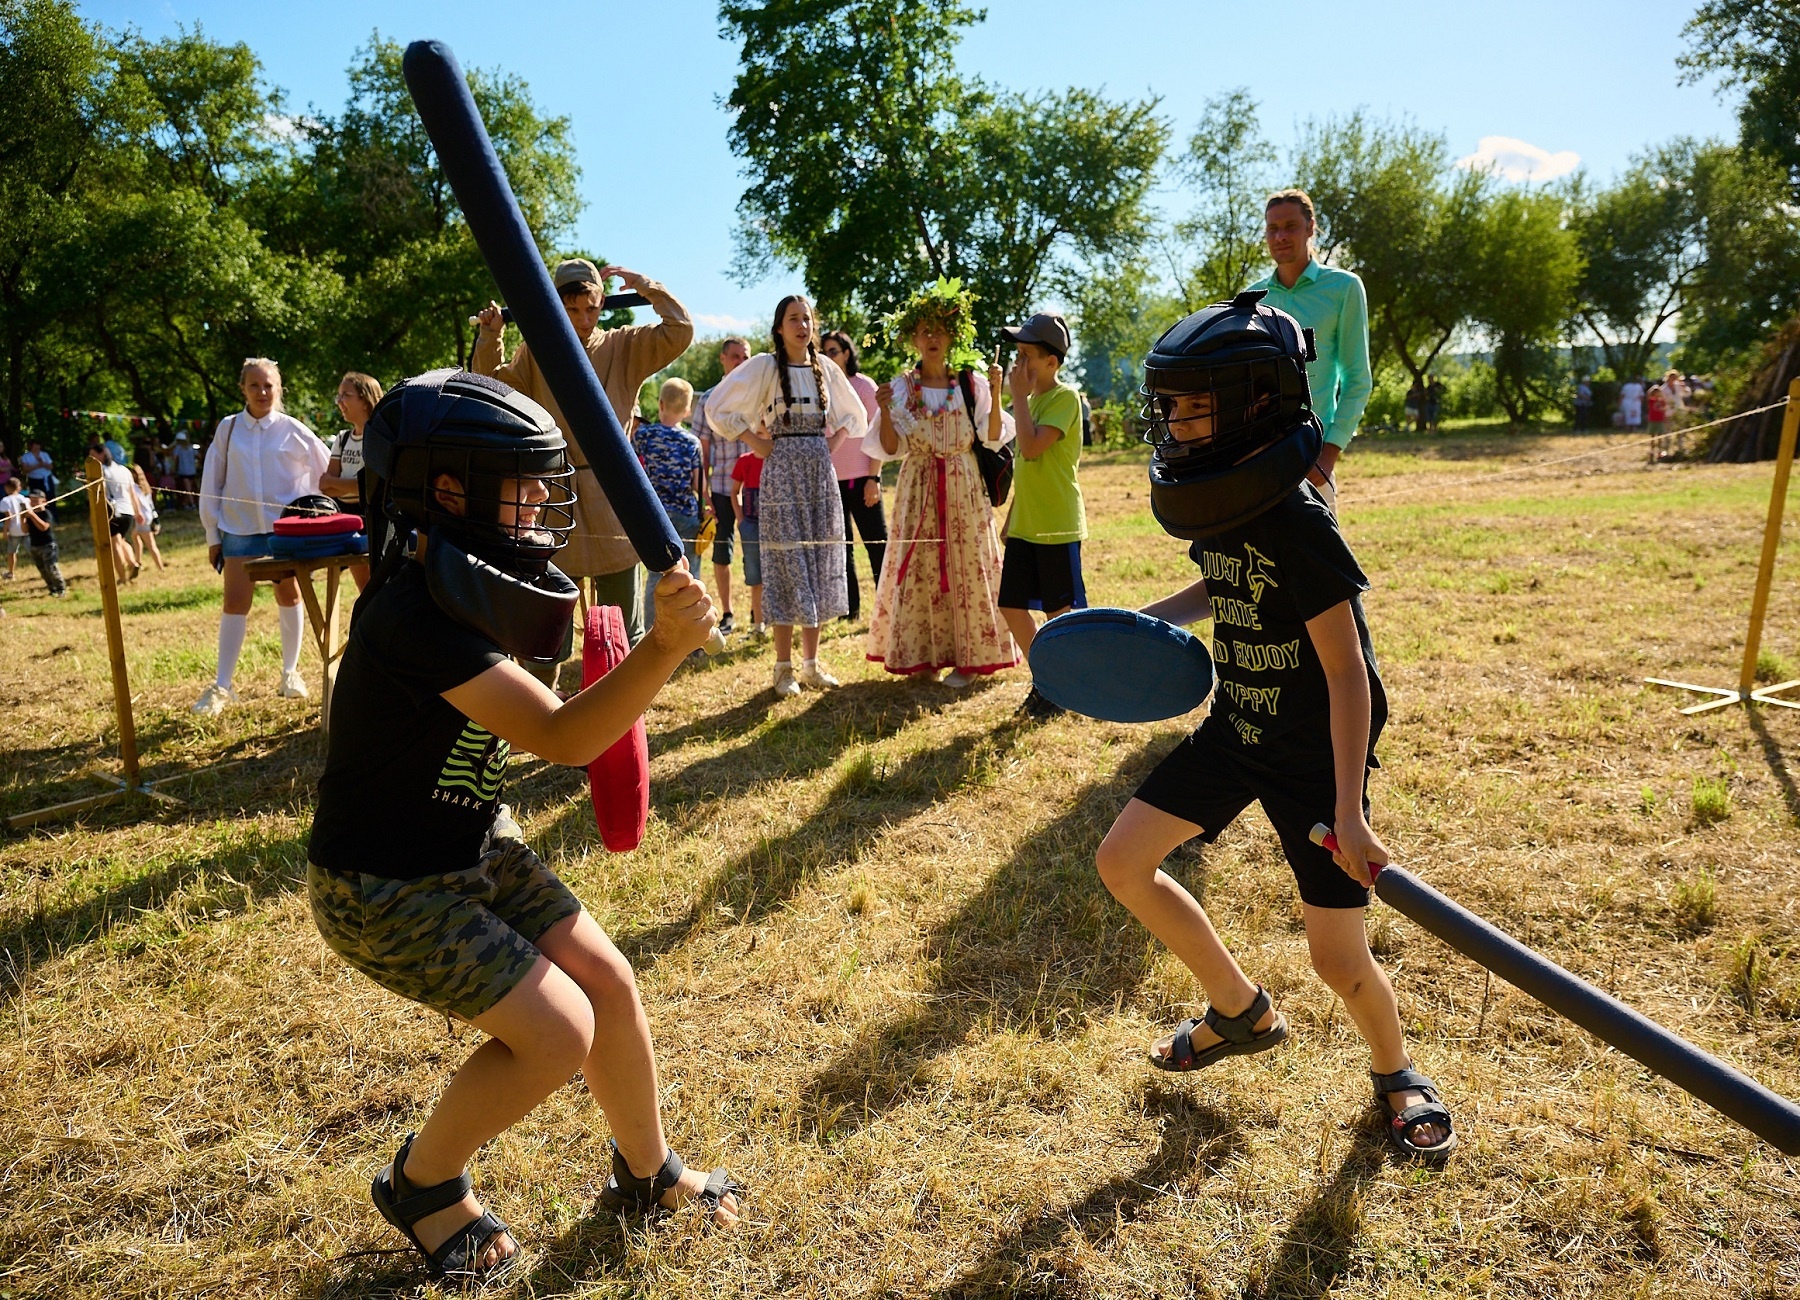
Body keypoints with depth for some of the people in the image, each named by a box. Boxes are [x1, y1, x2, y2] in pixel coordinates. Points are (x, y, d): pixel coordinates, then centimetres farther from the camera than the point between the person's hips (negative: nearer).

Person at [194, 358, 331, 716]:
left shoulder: (292, 430, -2)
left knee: (288, 596, 10)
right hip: (239, 528, 1)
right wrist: (212, 534, 4)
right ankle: (221, 686, 3)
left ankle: (291, 672, 24)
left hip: (285, 527, 0)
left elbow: (327, 472, 6)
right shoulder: (228, 428, 2)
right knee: (235, 603, -2)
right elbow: (211, 482, 5)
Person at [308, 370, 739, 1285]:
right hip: (384, 888, -8)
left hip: (475, 847, 8)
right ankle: (423, 1185, 18)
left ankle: (647, 1175, 30)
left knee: (608, 984, 6)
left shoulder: (473, 589, -3)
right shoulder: (414, 615, -31)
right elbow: (561, 737, -37)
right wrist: (666, 647, -48)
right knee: (556, 1034, -11)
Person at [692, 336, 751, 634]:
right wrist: (704, 492, -2)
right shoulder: (708, 400, 4)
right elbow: (702, 448, 4)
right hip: (722, 487, 0)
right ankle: (726, 615, 18)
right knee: (721, 551, 5)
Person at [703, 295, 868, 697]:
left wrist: (835, 440, 6)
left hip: (821, 472, 4)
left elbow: (855, 415, 22)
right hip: (782, 472, -4)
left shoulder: (825, 367, 10)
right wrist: (754, 442, -7)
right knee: (787, 563, -4)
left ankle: (811, 662, 14)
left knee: (819, 563, 5)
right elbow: (717, 407, -6)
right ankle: (784, 667, 3)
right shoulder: (764, 366, -3)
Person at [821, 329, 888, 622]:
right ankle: (850, 610, 15)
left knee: (877, 543, -4)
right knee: (840, 547, 8)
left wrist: (874, 477, -11)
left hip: (861, 477, -4)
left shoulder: (864, 385, 0)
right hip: (829, 479, 4)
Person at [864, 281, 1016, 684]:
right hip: (919, 490, 1)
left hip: (964, 489, 0)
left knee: (968, 567, -1)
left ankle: (969, 657, 7)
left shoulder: (970, 384, 3)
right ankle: (923, 653, 13)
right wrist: (884, 412, -16)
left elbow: (993, 438, -1)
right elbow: (890, 449, -1)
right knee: (919, 569, 1)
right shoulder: (900, 387, 3)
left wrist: (994, 395, -12)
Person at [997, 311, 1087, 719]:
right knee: (1011, 605, 10)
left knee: (1060, 611, 1)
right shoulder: (1032, 398, 13)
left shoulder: (1065, 397, -12)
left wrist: (1019, 396, -16)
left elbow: (1032, 448, -26)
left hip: (1057, 527, -8)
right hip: (1025, 525, 8)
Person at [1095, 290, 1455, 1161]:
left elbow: (1347, 671, -24)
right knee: (1123, 862, 7)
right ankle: (1241, 1015, 25)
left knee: (1338, 959, -3)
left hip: (1313, 754, -8)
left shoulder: (1296, 524, -26)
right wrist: (1144, 621, 3)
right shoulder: (1219, 503, -3)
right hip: (1237, 729, 8)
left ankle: (1395, 1072, 33)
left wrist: (1348, 812, -27)